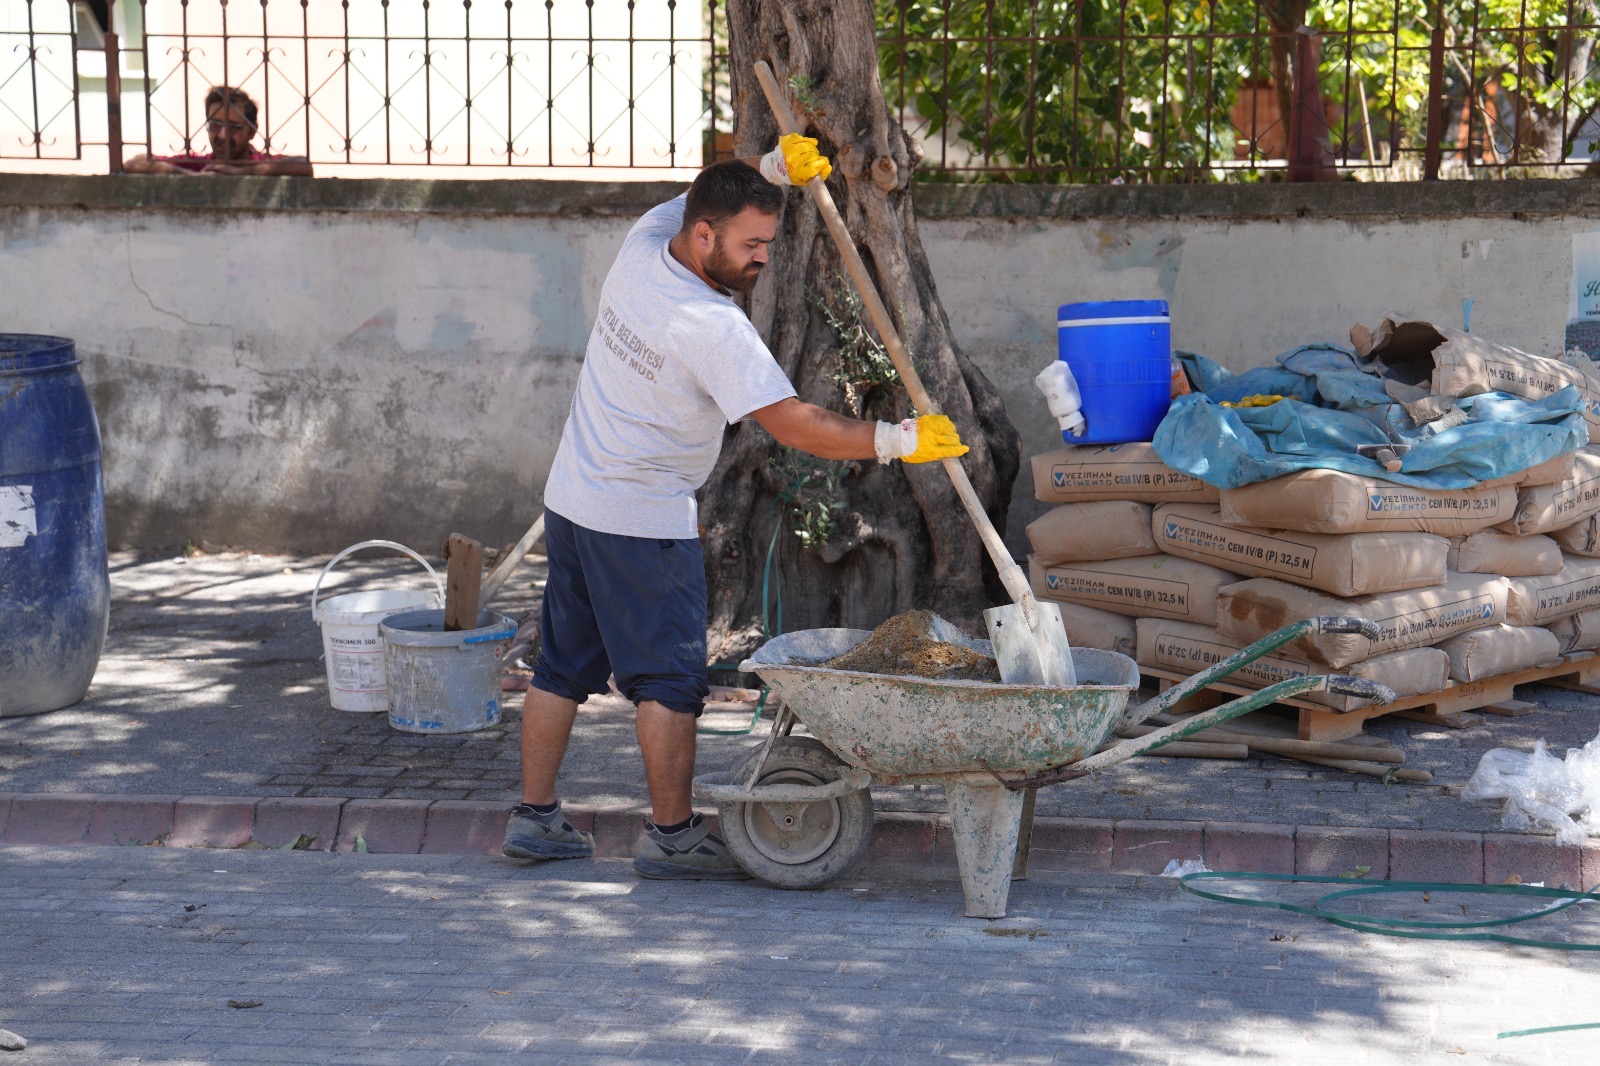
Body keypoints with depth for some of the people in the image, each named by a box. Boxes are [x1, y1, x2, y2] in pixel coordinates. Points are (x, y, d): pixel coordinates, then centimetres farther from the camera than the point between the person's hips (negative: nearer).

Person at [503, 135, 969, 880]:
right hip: (643, 522, -9)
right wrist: (897, 442, -19)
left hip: (572, 500, 9)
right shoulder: (712, 328, -24)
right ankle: (671, 836, 4)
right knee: (668, 678, 0)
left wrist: (772, 167, 0)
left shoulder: (644, 243, -2)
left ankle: (534, 817, 20)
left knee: (563, 665, 14)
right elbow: (793, 425, -25)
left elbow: (704, 189, 18)